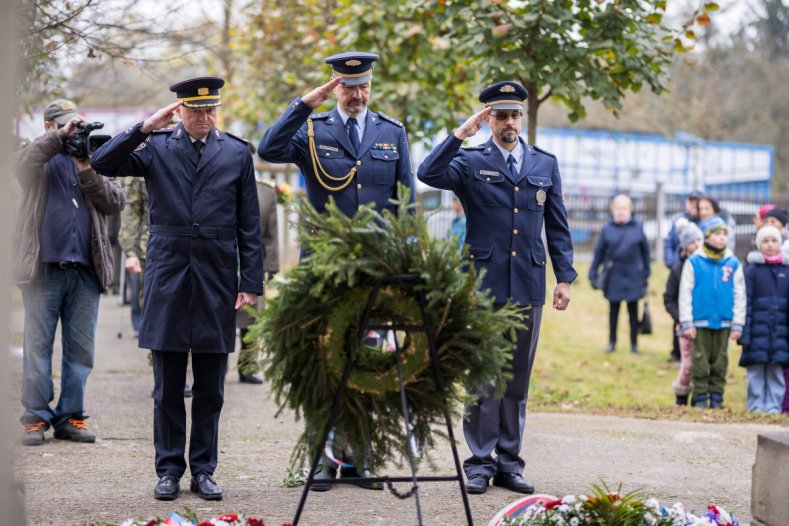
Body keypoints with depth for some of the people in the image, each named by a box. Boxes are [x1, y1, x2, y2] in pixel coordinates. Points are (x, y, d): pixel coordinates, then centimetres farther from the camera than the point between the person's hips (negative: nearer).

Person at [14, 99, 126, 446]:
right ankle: (36, 418, 5)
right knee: (38, 345, 0)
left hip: (86, 270, 3)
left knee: (81, 349, 4)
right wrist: (61, 136, -16)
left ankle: (71, 417, 11)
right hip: (44, 268, -3)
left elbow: (116, 202, 5)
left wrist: (87, 172, -7)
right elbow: (23, 163, -15)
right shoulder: (40, 158, 9)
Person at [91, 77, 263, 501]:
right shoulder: (155, 147, 4)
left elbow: (249, 226, 6)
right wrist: (144, 128, -13)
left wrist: (251, 283, 0)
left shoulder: (237, 153, 6)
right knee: (168, 387, 4)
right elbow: (102, 163, -7)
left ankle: (203, 470, 14)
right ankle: (169, 470, 12)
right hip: (167, 276, 0)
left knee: (210, 389, 5)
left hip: (216, 280, 1)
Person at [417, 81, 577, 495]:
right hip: (482, 285, -3)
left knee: (517, 378, 7)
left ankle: (509, 463, 14)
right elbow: (428, 174, -17)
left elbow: (557, 227, 13)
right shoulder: (471, 161, 2)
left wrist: (564, 277, 7)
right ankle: (480, 463, 6)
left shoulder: (545, 165, 12)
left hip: (528, 287, 3)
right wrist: (462, 133, -19)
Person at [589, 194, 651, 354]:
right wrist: (593, 274, 0)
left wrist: (645, 275, 5)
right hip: (613, 278, 0)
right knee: (613, 311, 10)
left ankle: (634, 344, 16)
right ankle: (611, 342, 20)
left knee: (633, 311, 8)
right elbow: (598, 252, 2)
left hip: (633, 277, 0)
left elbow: (645, 251, 5)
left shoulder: (637, 228, 0)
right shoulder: (607, 230, -1)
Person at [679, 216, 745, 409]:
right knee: (700, 362, 1)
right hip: (700, 322, -2)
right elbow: (685, 294, 1)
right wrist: (686, 323, -3)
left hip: (724, 323, 2)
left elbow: (739, 296, 8)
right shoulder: (694, 262, -1)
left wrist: (737, 325, 3)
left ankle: (717, 398, 14)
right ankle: (700, 398, 9)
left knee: (720, 363, 6)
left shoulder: (733, 263, 4)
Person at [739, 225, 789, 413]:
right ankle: (756, 407, 5)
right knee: (756, 372, -1)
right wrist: (745, 334, -9)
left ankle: (774, 407, 8)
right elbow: (745, 304, -2)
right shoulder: (752, 271, 1)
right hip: (758, 332, -3)